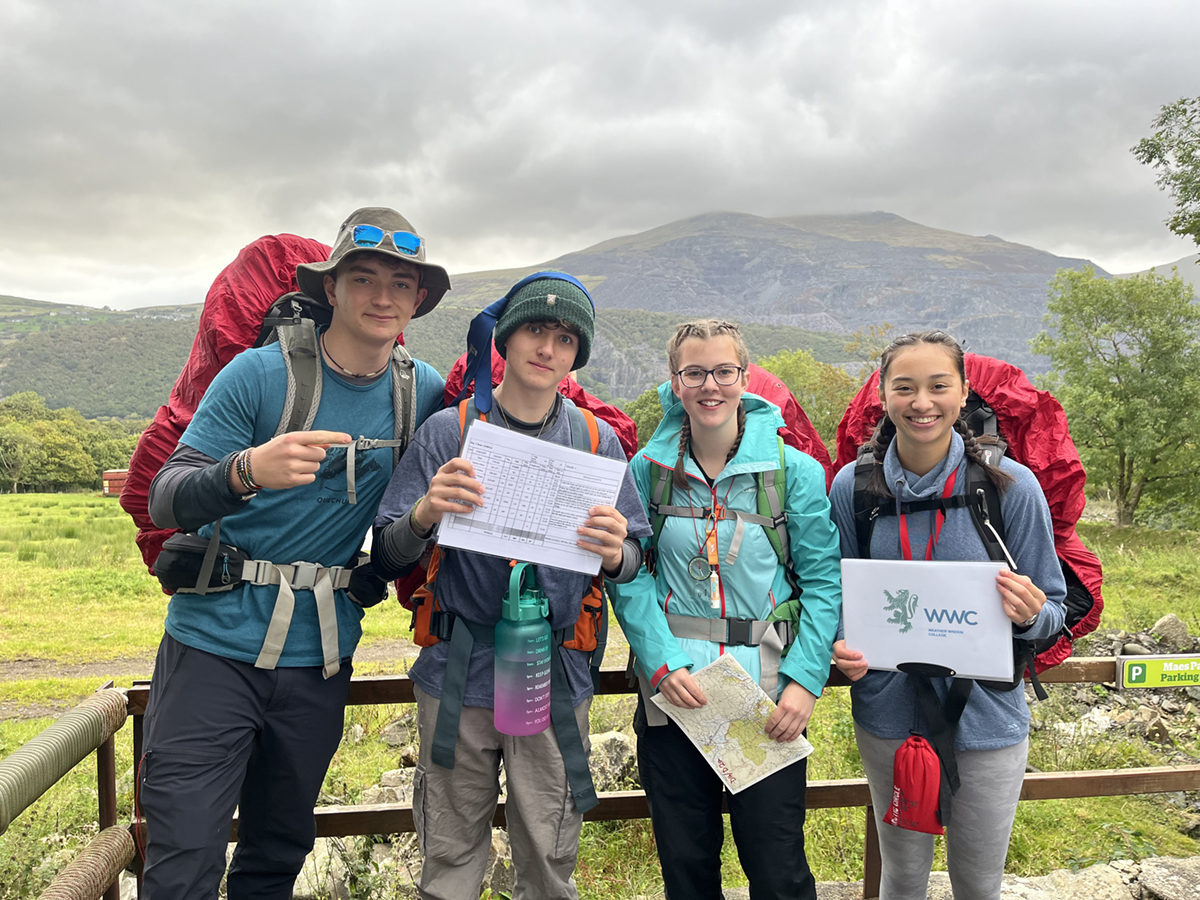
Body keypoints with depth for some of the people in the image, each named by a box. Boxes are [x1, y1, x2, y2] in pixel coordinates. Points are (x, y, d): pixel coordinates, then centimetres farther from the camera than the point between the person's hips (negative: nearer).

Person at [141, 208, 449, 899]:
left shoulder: (422, 392, 1)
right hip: (215, 648, -3)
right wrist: (246, 471, -35)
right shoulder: (261, 374, -10)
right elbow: (167, 503, -14)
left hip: (320, 661, 4)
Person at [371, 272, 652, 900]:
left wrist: (616, 554, -17)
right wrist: (423, 516, -23)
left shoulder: (598, 442, 4)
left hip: (555, 681, 1)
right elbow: (387, 558, -2)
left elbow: (633, 560, 6)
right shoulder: (448, 431, -1)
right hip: (458, 676, -1)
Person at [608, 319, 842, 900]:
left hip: (768, 698, -1)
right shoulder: (648, 469, 1)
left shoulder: (794, 471, -3)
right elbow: (628, 576, -1)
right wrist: (662, 661, -14)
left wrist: (805, 677, -12)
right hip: (672, 689, 2)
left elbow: (823, 579, -3)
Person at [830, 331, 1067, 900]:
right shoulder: (854, 486, -6)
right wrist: (840, 648, -13)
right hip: (888, 715, 1)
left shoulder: (1010, 485, -11)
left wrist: (1030, 613, -24)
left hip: (986, 720, -1)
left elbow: (1052, 610, -2)